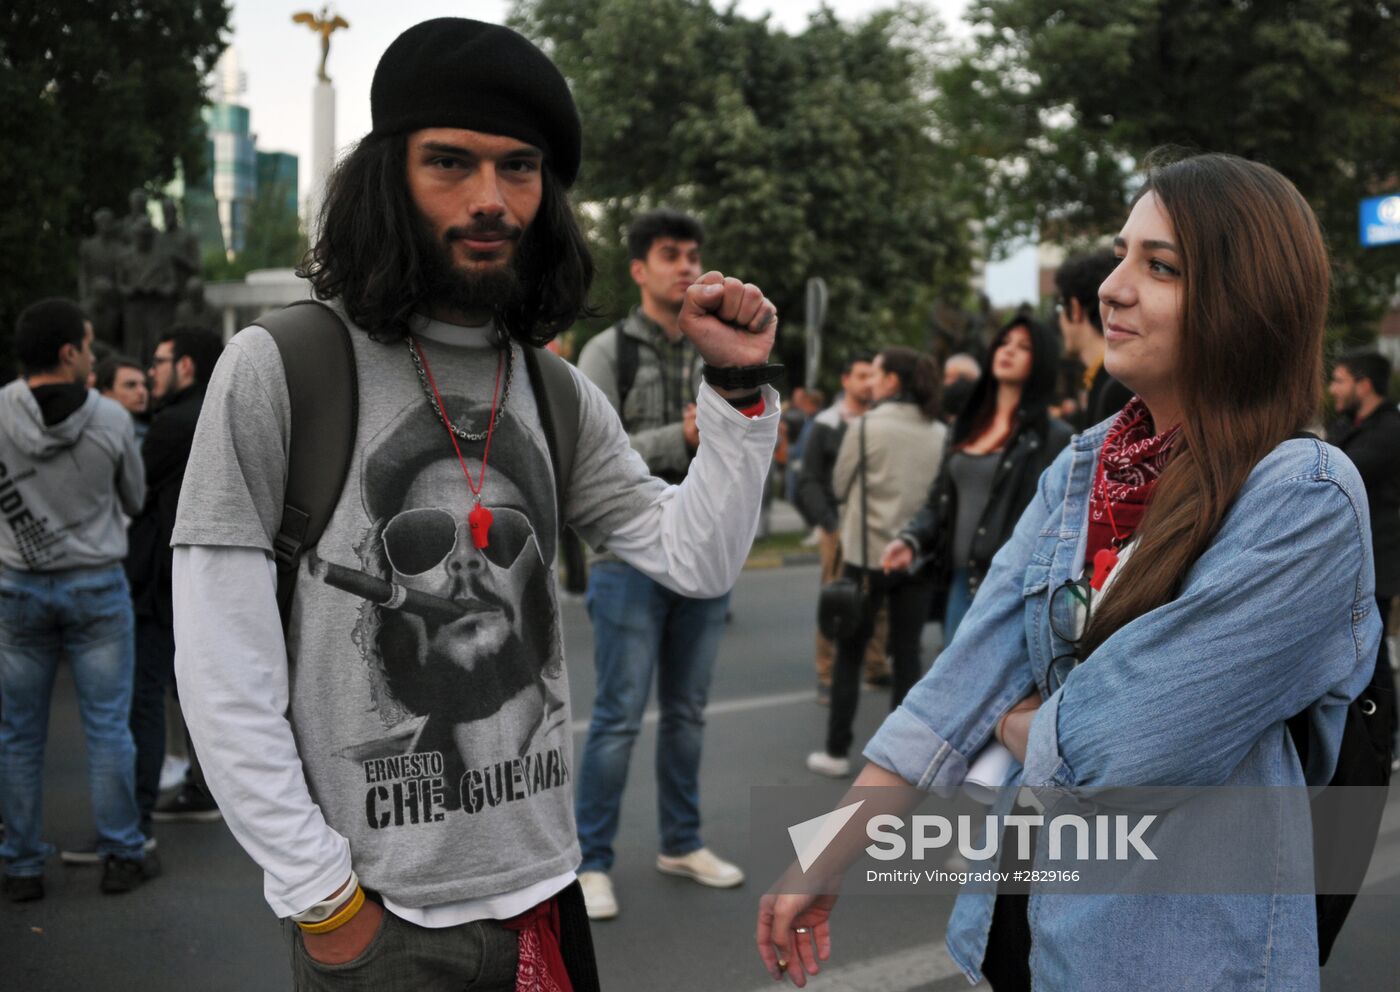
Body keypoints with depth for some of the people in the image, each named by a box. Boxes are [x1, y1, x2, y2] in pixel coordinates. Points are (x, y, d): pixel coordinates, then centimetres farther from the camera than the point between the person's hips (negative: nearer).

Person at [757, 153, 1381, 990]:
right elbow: (970, 669, -4)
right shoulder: (1080, 468, 1)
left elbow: (1112, 750, -22)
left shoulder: (1306, 500, -19)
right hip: (1026, 917, 6)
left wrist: (1013, 719, -3)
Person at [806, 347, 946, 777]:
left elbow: (840, 484, 0)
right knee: (908, 655, 9)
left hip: (868, 552, -3)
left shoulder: (866, 426, -11)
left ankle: (837, 753, 14)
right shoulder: (941, 433, -1)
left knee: (849, 655, 9)